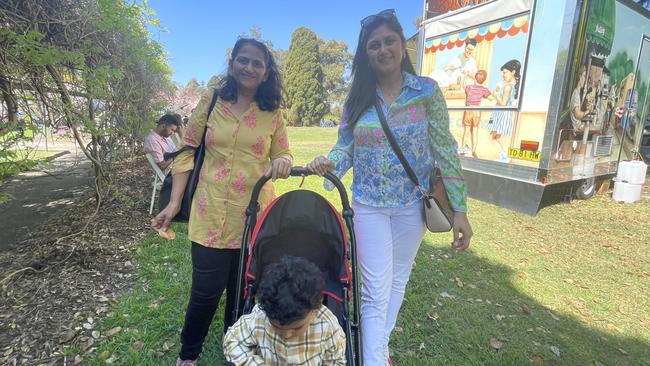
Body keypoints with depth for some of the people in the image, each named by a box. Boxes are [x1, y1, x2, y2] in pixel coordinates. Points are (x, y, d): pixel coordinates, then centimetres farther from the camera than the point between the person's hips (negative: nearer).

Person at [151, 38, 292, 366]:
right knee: (206, 292, 3)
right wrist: (174, 203, -2)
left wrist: (281, 163, -17)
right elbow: (187, 151, 3)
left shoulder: (272, 114, 3)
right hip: (211, 214, -1)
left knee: (242, 290, 15)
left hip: (254, 216, 2)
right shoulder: (211, 101, 1)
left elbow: (283, 155, 9)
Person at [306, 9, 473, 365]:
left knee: (397, 281, 18)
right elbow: (345, 147, 1)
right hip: (369, 205, 0)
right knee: (376, 292, 1)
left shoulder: (427, 91, -5)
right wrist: (328, 161, -23)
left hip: (412, 204, 1)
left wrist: (459, 208, -7)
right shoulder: (357, 98, 0)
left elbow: (444, 151, -5)